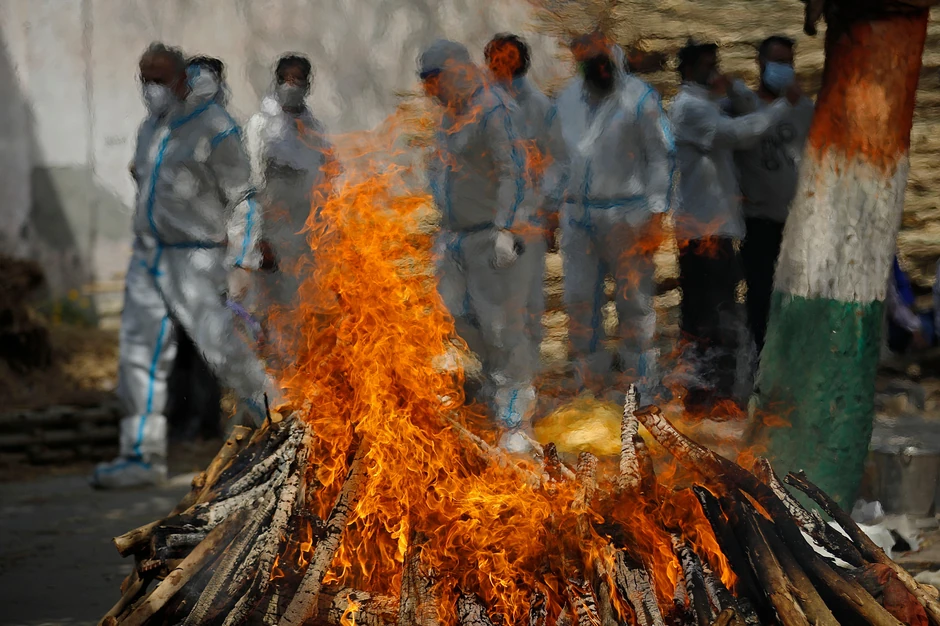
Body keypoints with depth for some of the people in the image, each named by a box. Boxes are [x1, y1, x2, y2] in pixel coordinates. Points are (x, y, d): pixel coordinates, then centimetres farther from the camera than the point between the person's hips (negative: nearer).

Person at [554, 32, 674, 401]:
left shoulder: (638, 98, -5)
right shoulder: (567, 99, 11)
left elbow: (661, 157, -5)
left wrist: (655, 216, -11)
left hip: (626, 214, -5)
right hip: (578, 214, 5)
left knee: (634, 301, 0)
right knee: (579, 299, 7)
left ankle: (641, 384, 8)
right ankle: (590, 380, 18)